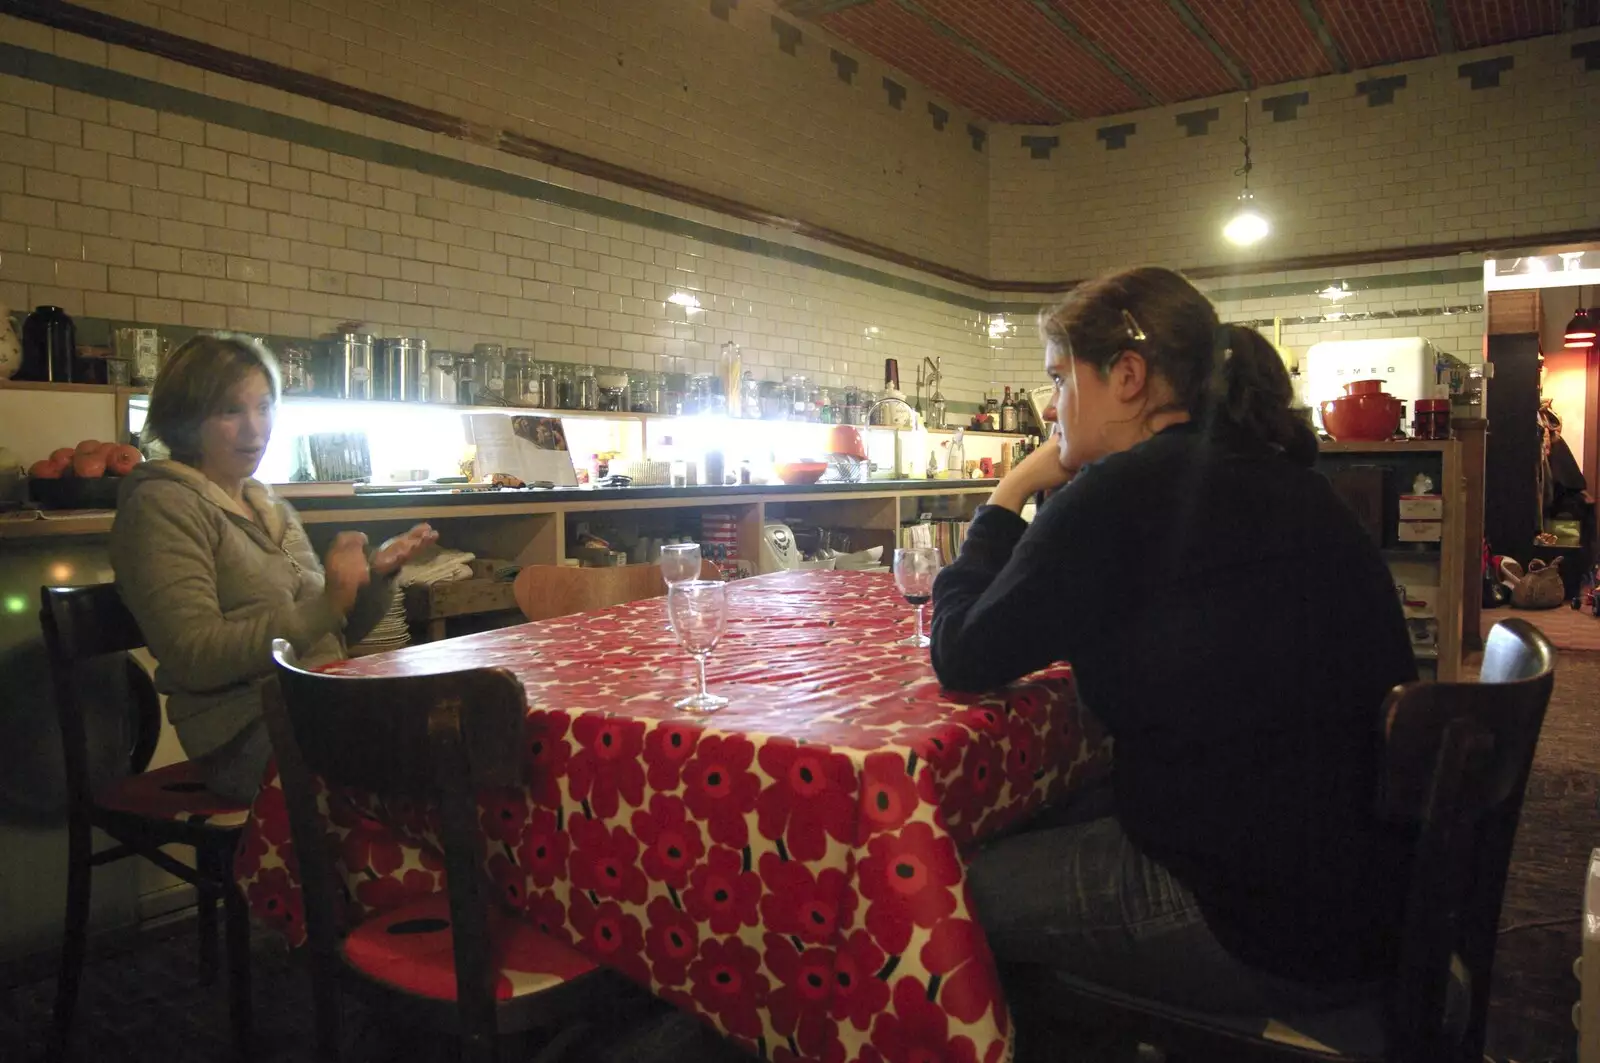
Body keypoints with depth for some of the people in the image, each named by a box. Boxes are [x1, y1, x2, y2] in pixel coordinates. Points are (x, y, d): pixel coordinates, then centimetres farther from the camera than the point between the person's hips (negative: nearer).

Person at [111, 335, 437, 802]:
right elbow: (196, 658, -15)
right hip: (245, 733, -7)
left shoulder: (270, 507, 20)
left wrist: (378, 575, 1)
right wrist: (324, 606, -22)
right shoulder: (162, 506, -4)